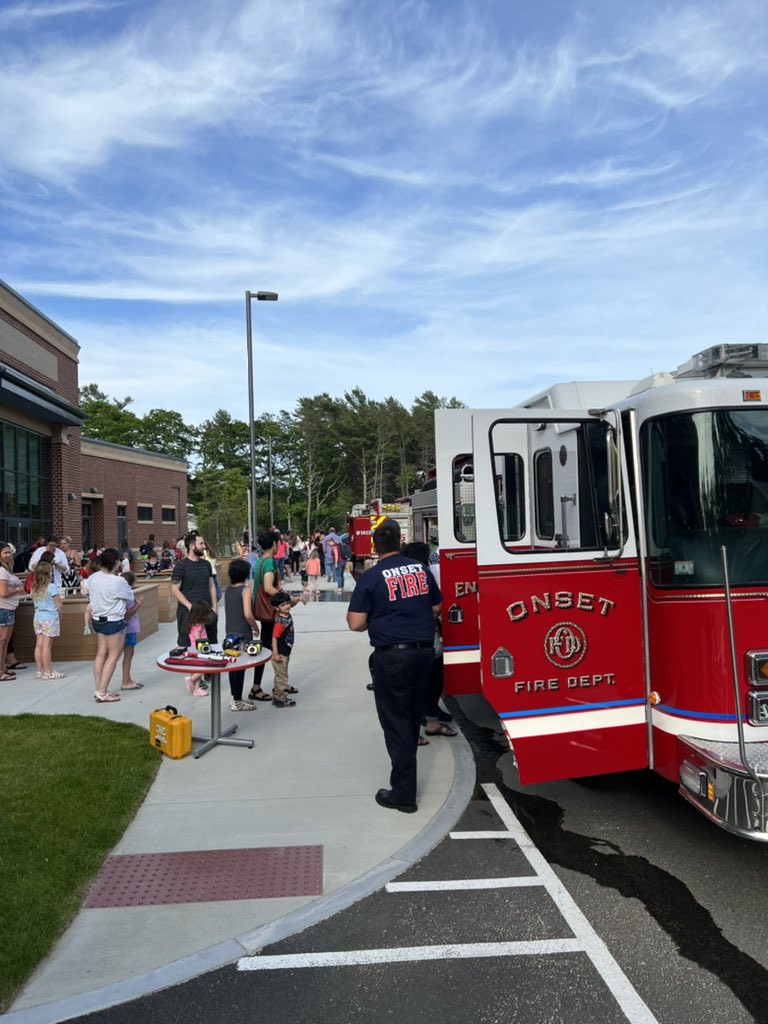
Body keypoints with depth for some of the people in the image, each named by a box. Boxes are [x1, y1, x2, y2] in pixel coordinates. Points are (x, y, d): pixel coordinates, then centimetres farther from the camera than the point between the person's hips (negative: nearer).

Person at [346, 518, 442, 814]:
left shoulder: (371, 577, -10)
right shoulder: (421, 569, 5)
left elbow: (355, 623, -12)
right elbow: (436, 608, 16)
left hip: (392, 655, -5)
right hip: (424, 651, 5)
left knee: (396, 723, 3)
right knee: (413, 717, 19)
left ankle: (404, 794, 8)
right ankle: (404, 772, 34)